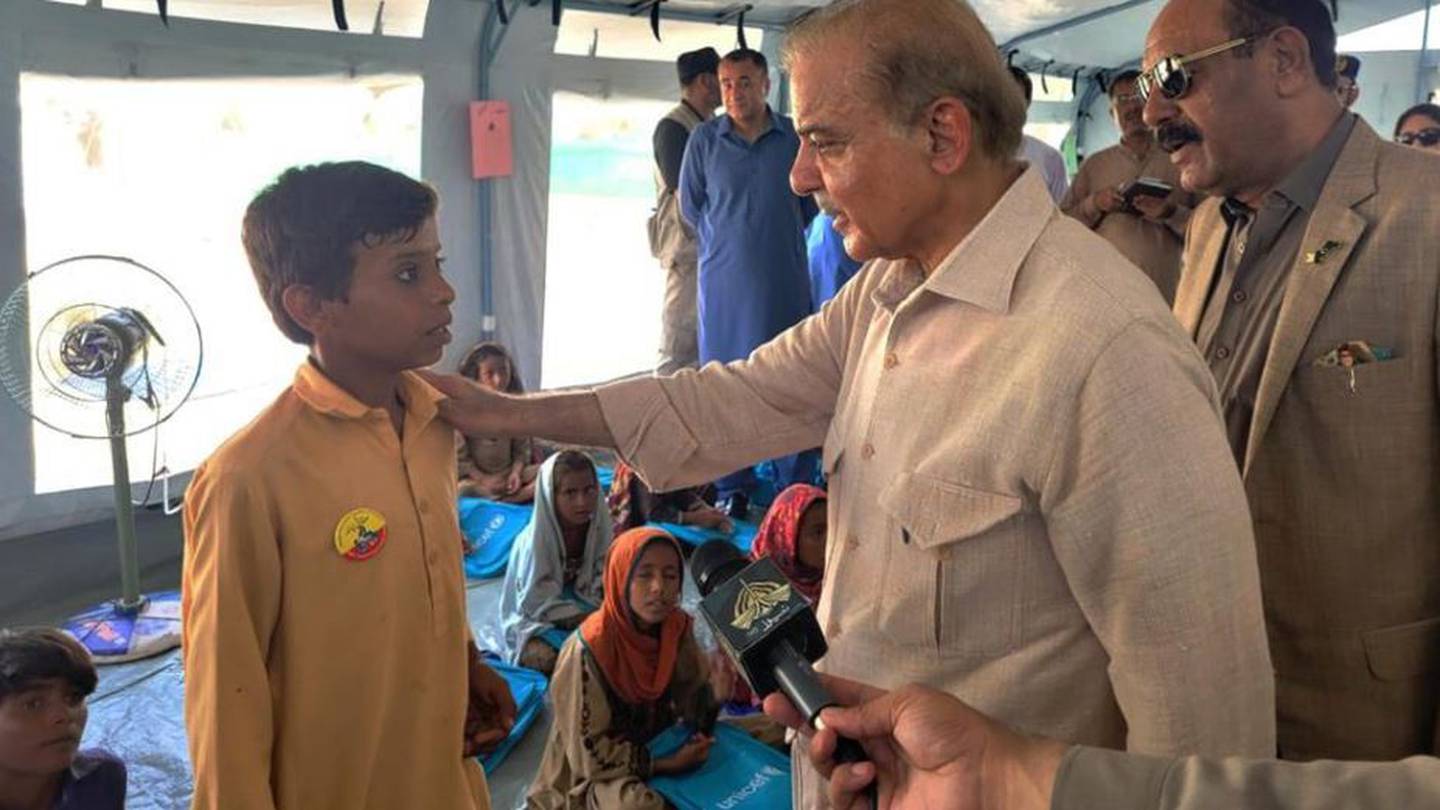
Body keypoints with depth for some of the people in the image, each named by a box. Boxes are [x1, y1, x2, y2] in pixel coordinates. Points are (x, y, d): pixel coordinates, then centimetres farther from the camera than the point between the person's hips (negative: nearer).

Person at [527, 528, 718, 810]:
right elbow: (589, 754, -20)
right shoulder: (589, 649, -25)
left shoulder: (677, 627, -9)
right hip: (591, 776, -6)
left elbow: (694, 710, -4)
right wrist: (668, 764, -22)